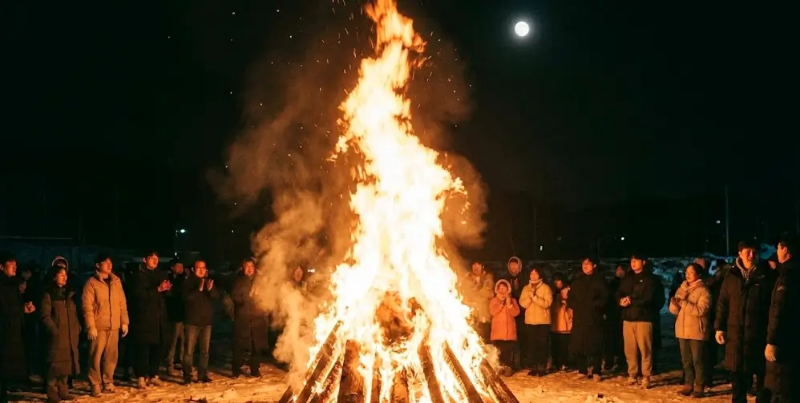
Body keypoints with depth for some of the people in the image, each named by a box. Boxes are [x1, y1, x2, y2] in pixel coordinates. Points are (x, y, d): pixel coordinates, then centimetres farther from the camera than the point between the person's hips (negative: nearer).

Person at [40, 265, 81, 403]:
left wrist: (77, 328, 10)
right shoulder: (48, 294, -3)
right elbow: (45, 316, -9)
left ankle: (62, 391, 17)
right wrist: (54, 330, -17)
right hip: (57, 335, -6)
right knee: (55, 363, -7)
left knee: (67, 363, 8)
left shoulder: (69, 293, 17)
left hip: (70, 335, 6)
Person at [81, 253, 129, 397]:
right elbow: (87, 307, -10)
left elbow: (122, 303, 13)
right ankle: (95, 385, 7)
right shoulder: (91, 283, -6)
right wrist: (91, 326, -14)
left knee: (111, 356, 9)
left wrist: (124, 322, 8)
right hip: (99, 326, -5)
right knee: (96, 356, -2)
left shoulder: (116, 281, 10)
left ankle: (107, 382, 22)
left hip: (114, 326, 5)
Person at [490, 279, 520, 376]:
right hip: (498, 330, 0)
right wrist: (501, 303, -11)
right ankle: (499, 367, -2)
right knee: (498, 350, -7)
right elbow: (493, 312, -7)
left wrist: (509, 304, -10)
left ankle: (508, 367, -4)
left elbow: (516, 313, 0)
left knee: (509, 350, -7)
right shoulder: (494, 300, 11)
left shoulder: (512, 300, 13)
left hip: (510, 330, 0)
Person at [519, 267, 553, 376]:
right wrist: (530, 295, -16)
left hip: (543, 321, -3)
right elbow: (523, 303, -1)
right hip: (530, 321, 3)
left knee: (543, 345, -1)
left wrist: (535, 297, -18)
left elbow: (547, 303, -14)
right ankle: (533, 367, 10)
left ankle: (542, 368, 3)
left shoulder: (545, 287, -3)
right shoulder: (526, 288, 9)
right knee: (532, 345, 4)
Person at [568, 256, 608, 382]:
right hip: (579, 318, 4)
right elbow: (570, 299, 17)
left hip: (595, 318, -4)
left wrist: (592, 304, -11)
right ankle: (582, 371, 9)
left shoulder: (599, 280, 5)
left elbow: (604, 298, -3)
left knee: (595, 345, -4)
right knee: (578, 345, -1)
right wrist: (576, 306, -1)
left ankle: (596, 372, 2)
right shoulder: (577, 281, 17)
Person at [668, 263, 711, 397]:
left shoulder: (703, 291, -8)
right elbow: (674, 310, 9)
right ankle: (688, 385, 17)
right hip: (682, 330, 6)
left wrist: (683, 302, -24)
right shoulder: (681, 289, 12)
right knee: (686, 360, 10)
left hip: (696, 331, -6)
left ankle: (699, 387, 3)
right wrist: (674, 303, -14)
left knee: (697, 360, -3)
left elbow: (701, 310, -21)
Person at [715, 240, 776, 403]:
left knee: (762, 373, 4)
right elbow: (723, 303, 11)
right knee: (737, 374, 10)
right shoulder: (732, 276, 7)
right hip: (735, 333, 3)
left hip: (759, 333, -3)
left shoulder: (767, 276, -2)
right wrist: (719, 327, 5)